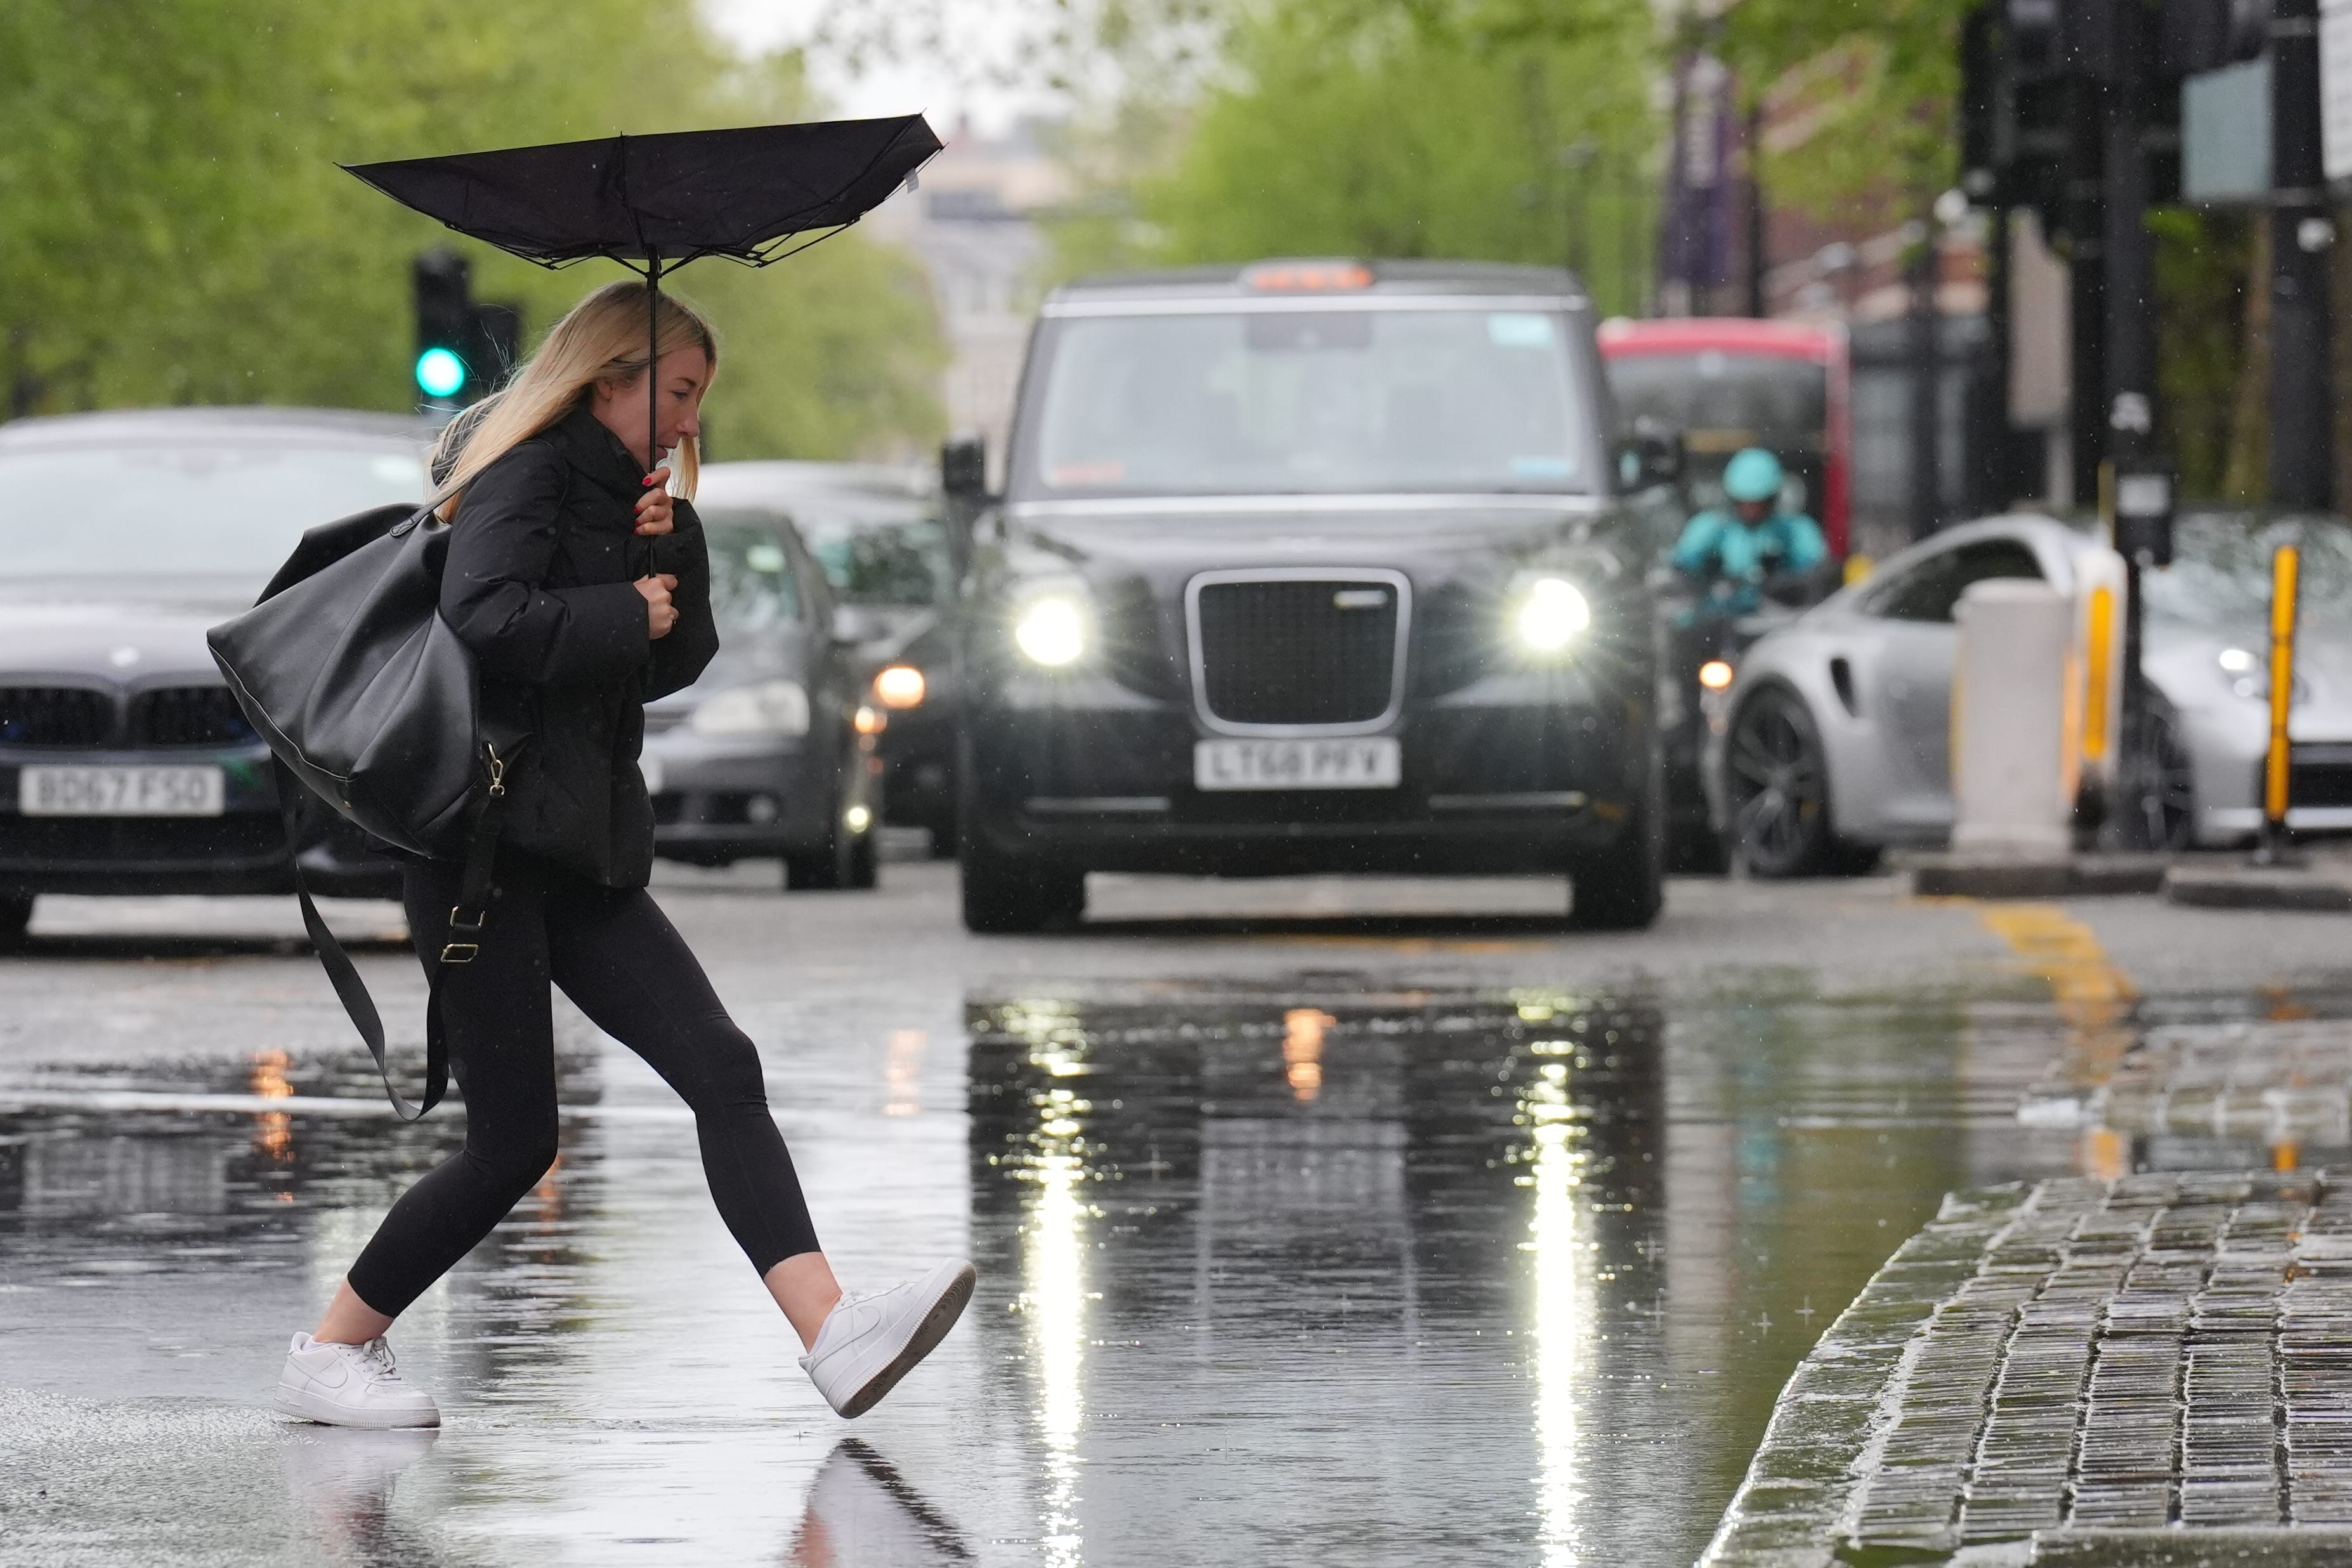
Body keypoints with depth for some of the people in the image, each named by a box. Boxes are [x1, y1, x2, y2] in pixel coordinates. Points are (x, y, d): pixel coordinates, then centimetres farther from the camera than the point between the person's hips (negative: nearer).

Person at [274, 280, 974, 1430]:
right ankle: (328, 1356, 7)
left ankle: (833, 1337, -20)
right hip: (482, 843, -9)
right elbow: (484, 615, -25)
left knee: (720, 1068, -8)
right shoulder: (525, 475, -8)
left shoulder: (622, 494, 19)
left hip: (583, 853, 9)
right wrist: (624, 613, -13)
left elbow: (678, 659, 17)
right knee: (513, 1139, -7)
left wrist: (670, 548, 1)